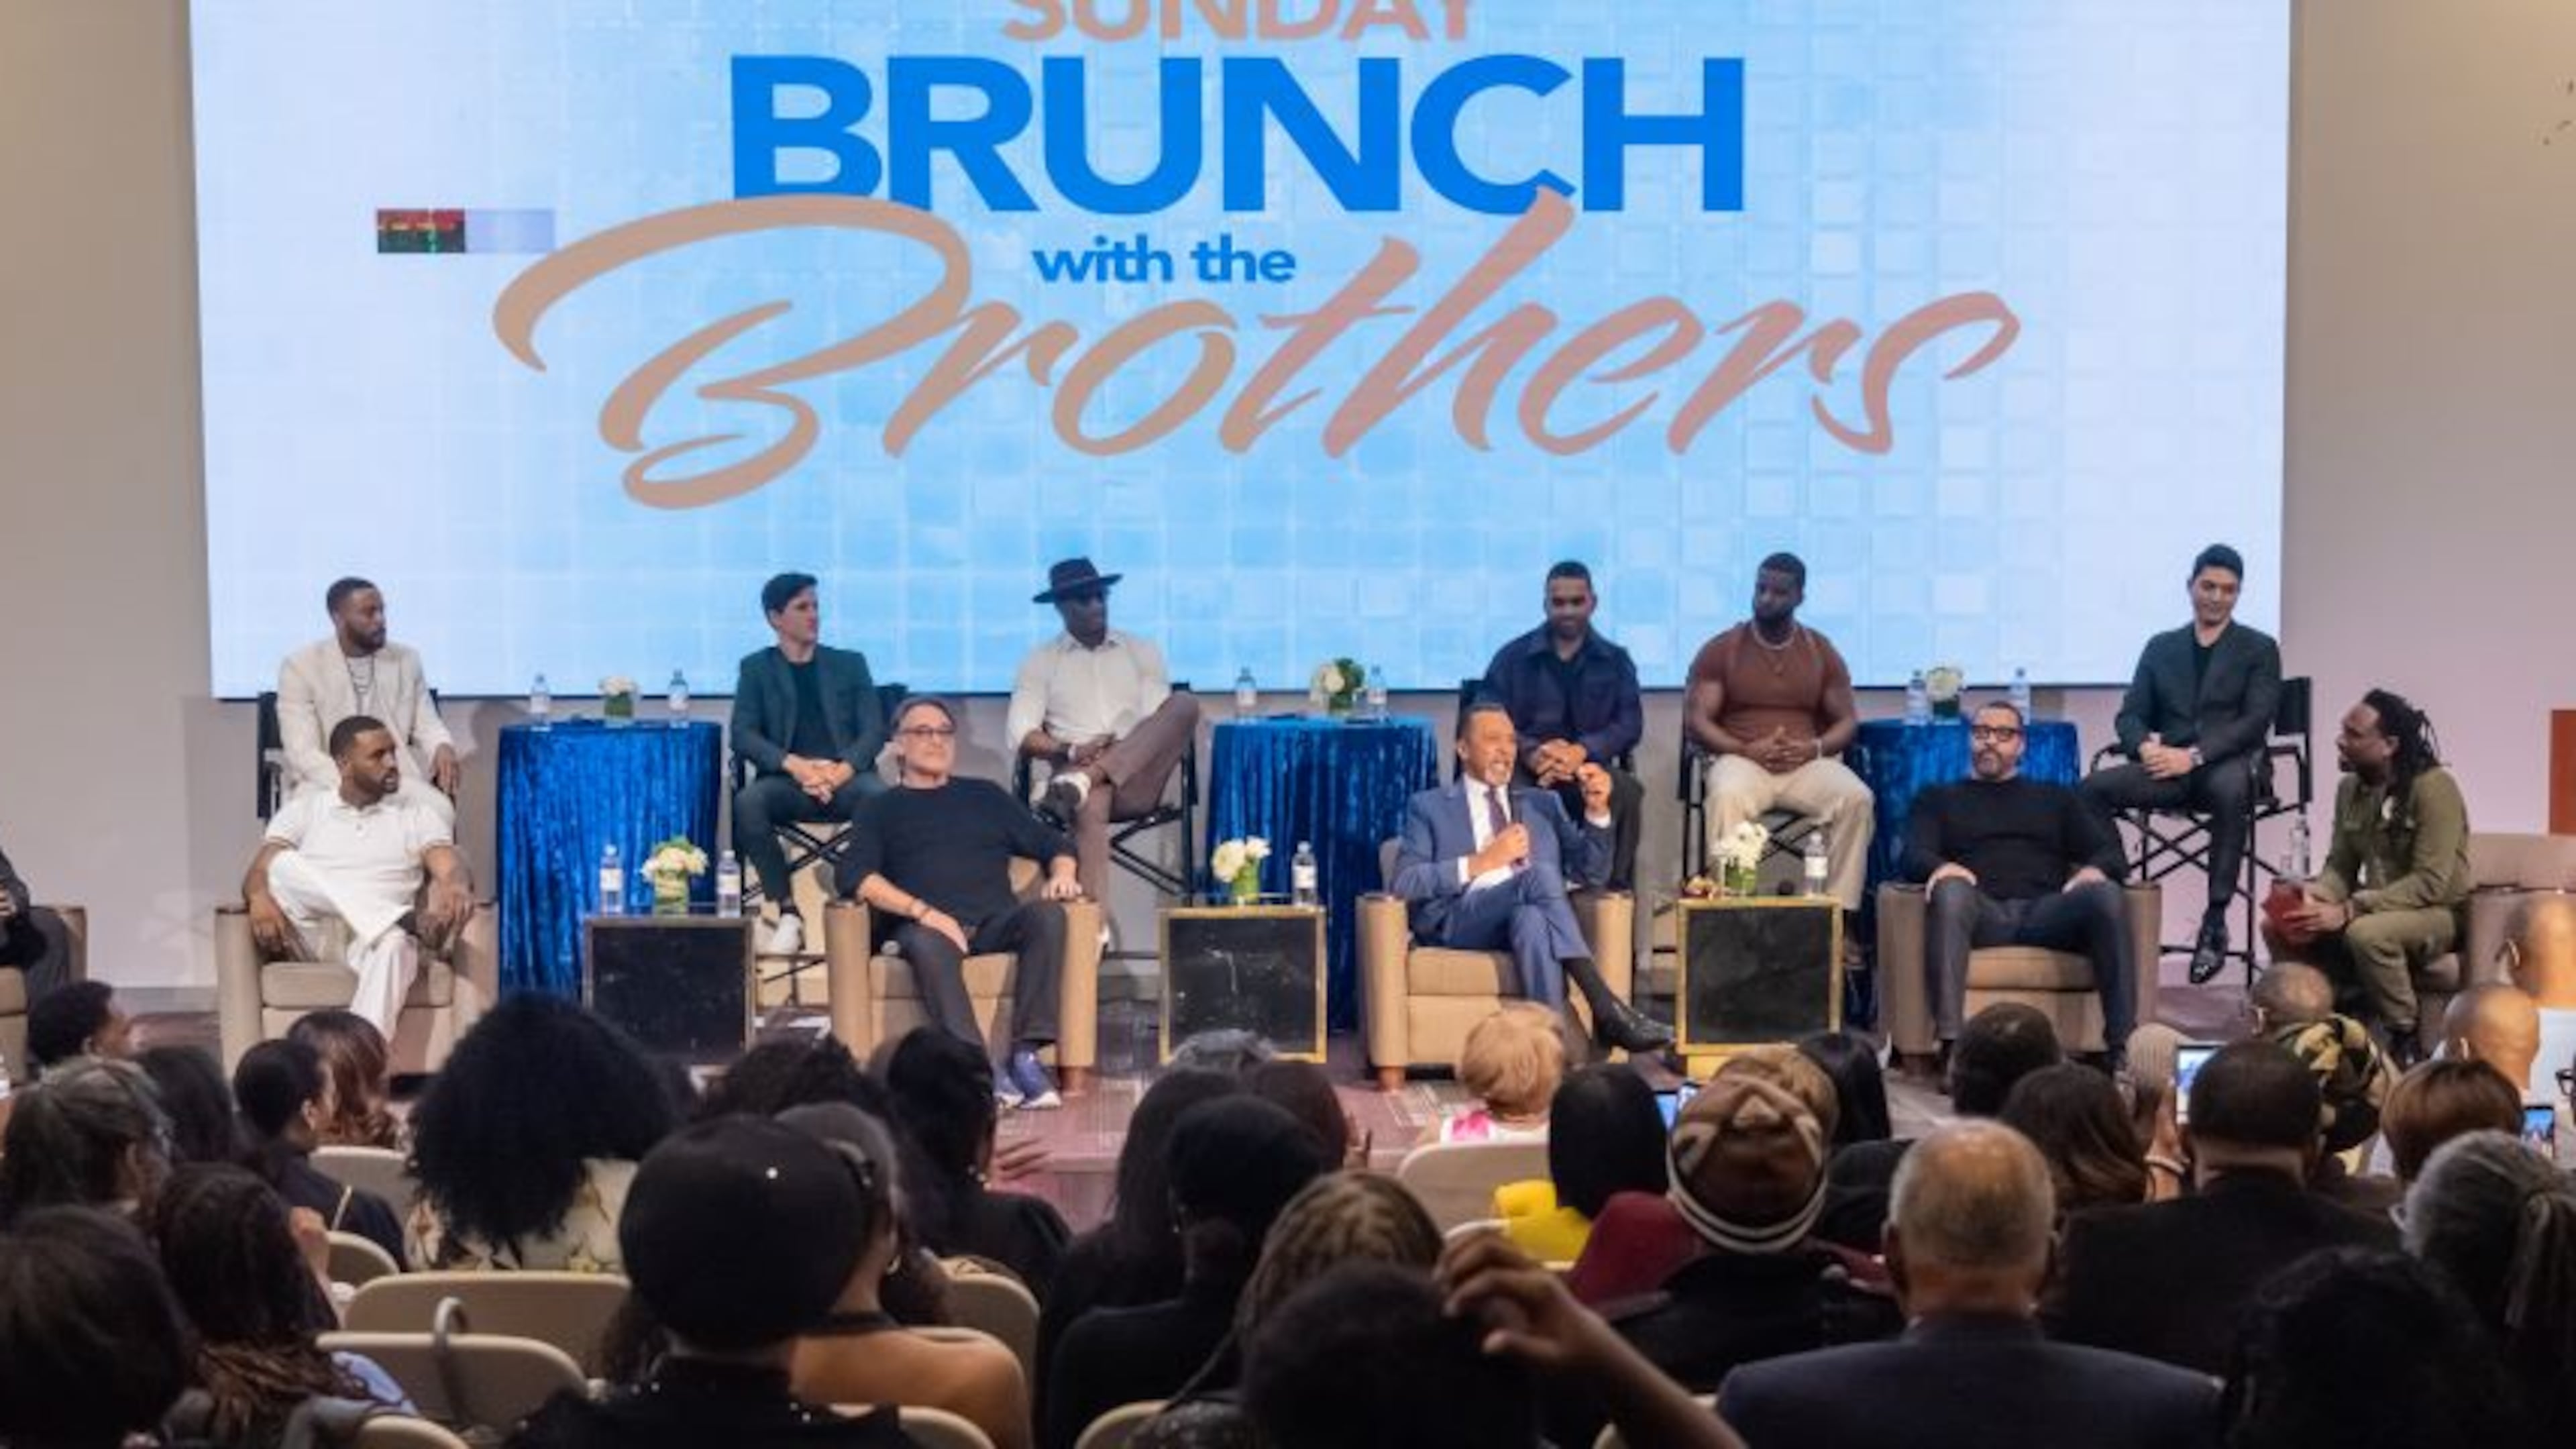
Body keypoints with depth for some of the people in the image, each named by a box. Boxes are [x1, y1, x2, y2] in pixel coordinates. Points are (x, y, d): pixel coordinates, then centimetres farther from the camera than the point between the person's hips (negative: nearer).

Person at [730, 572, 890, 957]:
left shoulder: (850, 664, 17)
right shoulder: (756, 668, 14)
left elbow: (874, 731, 7)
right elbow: (744, 736, 1)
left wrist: (843, 770, -14)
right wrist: (796, 765, -17)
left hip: (846, 778, 0)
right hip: (786, 780, 0)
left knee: (880, 796, -35)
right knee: (748, 802, -34)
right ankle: (789, 914, -27)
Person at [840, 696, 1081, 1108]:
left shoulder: (985, 796, 30)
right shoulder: (881, 810, 21)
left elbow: (1052, 845, 27)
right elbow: (855, 876, 3)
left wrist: (1062, 873, 1)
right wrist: (922, 911, -13)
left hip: (995, 922, 2)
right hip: (925, 926, -2)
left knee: (1048, 914, -30)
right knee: (928, 945, -38)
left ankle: (1026, 1054, -35)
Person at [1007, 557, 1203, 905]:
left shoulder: (1141, 651, 19)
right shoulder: (1040, 662, 15)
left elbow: (1160, 726, 7)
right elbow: (1020, 734, 2)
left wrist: (1118, 749, -14)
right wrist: (1071, 752, -16)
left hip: (1135, 781, 2)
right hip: (1071, 772, -2)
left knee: (1185, 705, -25)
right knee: (1089, 805, -41)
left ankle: (1081, 782, -36)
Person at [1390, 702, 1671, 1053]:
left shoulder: (1542, 803, 28)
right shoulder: (1429, 807, 17)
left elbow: (1589, 873, 20)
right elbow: (1404, 885, 1)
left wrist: (1597, 812, 3)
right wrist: (1482, 861, -8)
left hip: (1533, 916, 3)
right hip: (1458, 922, -3)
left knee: (1531, 918, -36)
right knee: (1539, 875, -32)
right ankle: (1607, 1010, -38)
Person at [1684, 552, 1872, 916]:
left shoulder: (1823, 652, 12)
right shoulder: (1720, 650, 5)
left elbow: (1848, 720, 11)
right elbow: (1695, 720, 0)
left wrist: (1815, 748, -12)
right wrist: (1747, 750, -16)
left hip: (1807, 763, 2)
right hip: (1741, 760, -2)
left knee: (1857, 799, -29)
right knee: (1727, 797, -38)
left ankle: (1840, 910, -25)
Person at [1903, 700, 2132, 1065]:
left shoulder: (2055, 798, 31)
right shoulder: (1939, 799, 27)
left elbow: (2109, 850, 20)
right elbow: (1914, 857, 10)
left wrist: (2094, 870, -6)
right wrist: (1940, 867, -16)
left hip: (2047, 912, 2)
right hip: (1982, 914, -1)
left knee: (2104, 894, -30)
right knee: (1951, 891, -37)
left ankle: (2123, 1045, -35)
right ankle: (1951, 1045, -47)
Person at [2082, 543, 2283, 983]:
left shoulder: (2259, 649, 10)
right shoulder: (2161, 648, 19)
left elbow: (2256, 721, -3)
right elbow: (2130, 715, 13)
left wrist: (2195, 755, -17)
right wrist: (2145, 747, -12)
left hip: (2226, 765, -3)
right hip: (2168, 770, 3)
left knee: (2231, 791, -40)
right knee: (2094, 787, -24)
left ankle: (2216, 921, -34)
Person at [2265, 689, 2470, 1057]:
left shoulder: (2433, 788, -20)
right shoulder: (2351, 788, 3)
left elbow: (2431, 883, -25)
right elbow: (2340, 866, 6)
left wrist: (2348, 911, -31)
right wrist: (2312, 898, -17)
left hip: (2439, 913, -7)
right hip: (2376, 910, 7)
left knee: (2367, 932, -37)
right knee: (2279, 926, -12)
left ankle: (2406, 1041, -17)